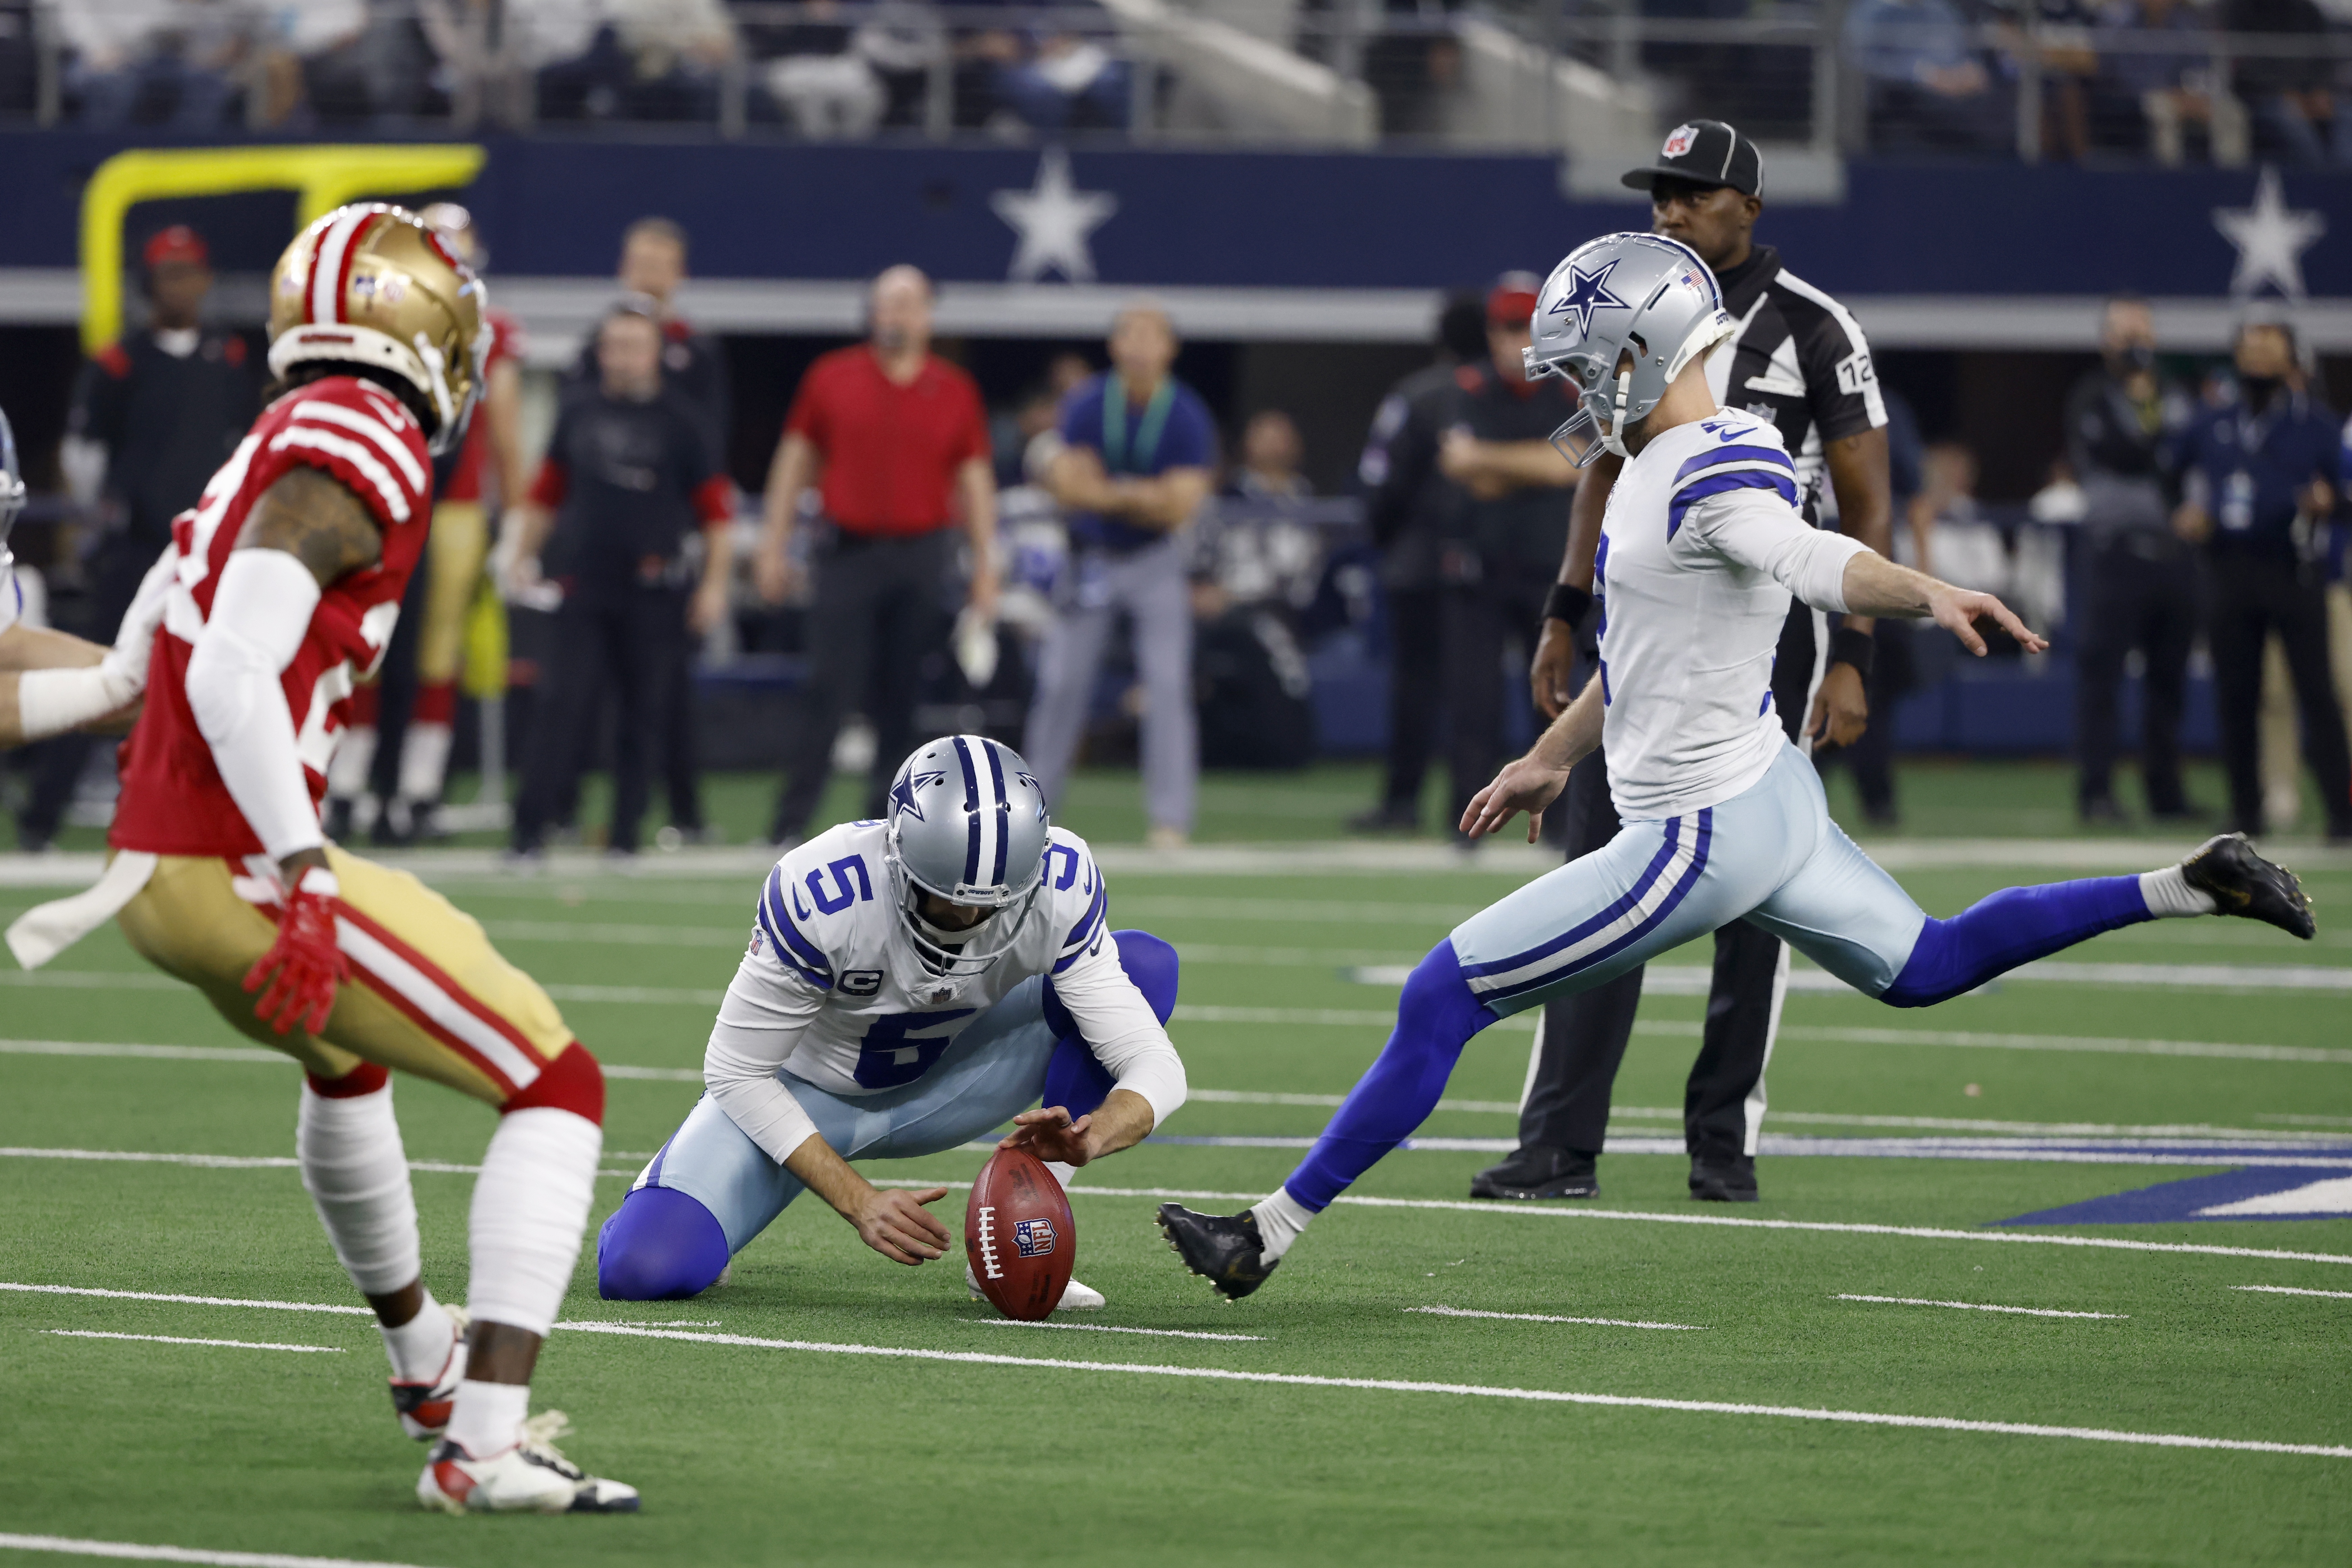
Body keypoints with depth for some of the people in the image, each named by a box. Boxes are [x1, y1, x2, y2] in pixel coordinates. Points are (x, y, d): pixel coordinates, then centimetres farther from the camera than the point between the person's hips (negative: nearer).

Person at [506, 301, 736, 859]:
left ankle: (625, 832, 13)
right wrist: (524, 555, 13)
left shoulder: (676, 419, 2)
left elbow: (715, 504, 4)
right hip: (583, 586, 1)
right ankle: (531, 828, -11)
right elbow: (548, 491, 19)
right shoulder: (580, 410, 9)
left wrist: (714, 582, -2)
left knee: (642, 715, 3)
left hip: (654, 592, -1)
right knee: (566, 703, -9)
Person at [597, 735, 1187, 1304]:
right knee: (640, 1270, -27)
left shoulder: (1059, 885, -27)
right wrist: (859, 1201, -31)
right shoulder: (819, 895, -35)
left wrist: (1090, 1137, -48)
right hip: (805, 1092, -3)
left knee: (1147, 963, -20)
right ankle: (669, 1192, 13)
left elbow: (1153, 1066, -25)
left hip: (939, 1082, 3)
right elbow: (737, 1073, -23)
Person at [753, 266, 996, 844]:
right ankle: (790, 824, -7)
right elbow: (795, 460, 10)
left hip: (924, 558, 1)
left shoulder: (954, 391, 7)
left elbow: (975, 479, 10)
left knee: (905, 698, 1)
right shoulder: (831, 378, 6)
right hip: (849, 553, -1)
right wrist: (774, 545, 5)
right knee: (829, 689, -8)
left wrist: (986, 563, 5)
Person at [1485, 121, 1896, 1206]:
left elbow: (1867, 508, -5)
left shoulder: (1812, 332, -6)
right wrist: (1565, 615, 14)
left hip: (1766, 635, -4)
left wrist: (1853, 660, -13)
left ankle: (1724, 1141, 12)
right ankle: (1560, 1147, -6)